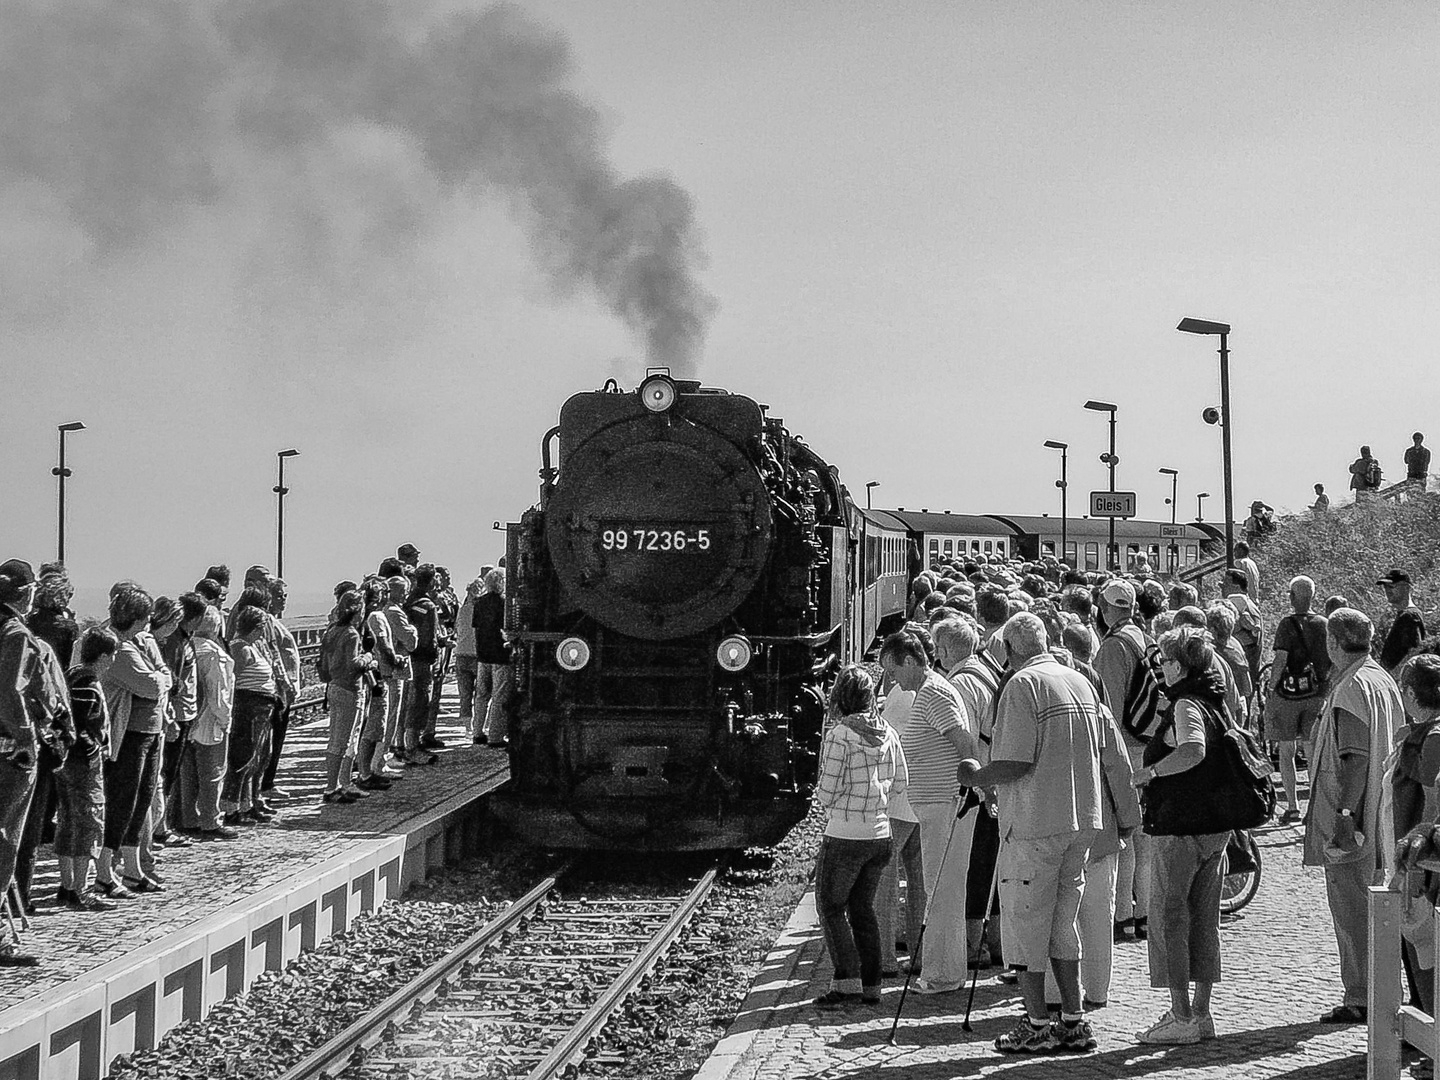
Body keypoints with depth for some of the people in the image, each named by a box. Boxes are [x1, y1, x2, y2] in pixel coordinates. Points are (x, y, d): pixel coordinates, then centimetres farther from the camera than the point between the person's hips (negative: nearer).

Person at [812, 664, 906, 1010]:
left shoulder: (838, 735, -16)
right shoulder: (887, 733, 3)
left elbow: (827, 792, -15)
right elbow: (900, 783, 9)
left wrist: (820, 794, 7)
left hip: (845, 836, -6)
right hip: (880, 835, 6)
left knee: (830, 907, 5)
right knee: (862, 908, 16)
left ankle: (846, 983, -2)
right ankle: (870, 986, 17)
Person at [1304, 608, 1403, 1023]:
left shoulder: (1350, 690, -16)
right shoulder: (1383, 680, 12)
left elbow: (1355, 759, -23)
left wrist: (1344, 814, -24)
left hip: (1350, 817, -9)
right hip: (1380, 822, 9)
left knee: (1351, 907, -4)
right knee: (1373, 907, 15)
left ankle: (1359, 998, -2)